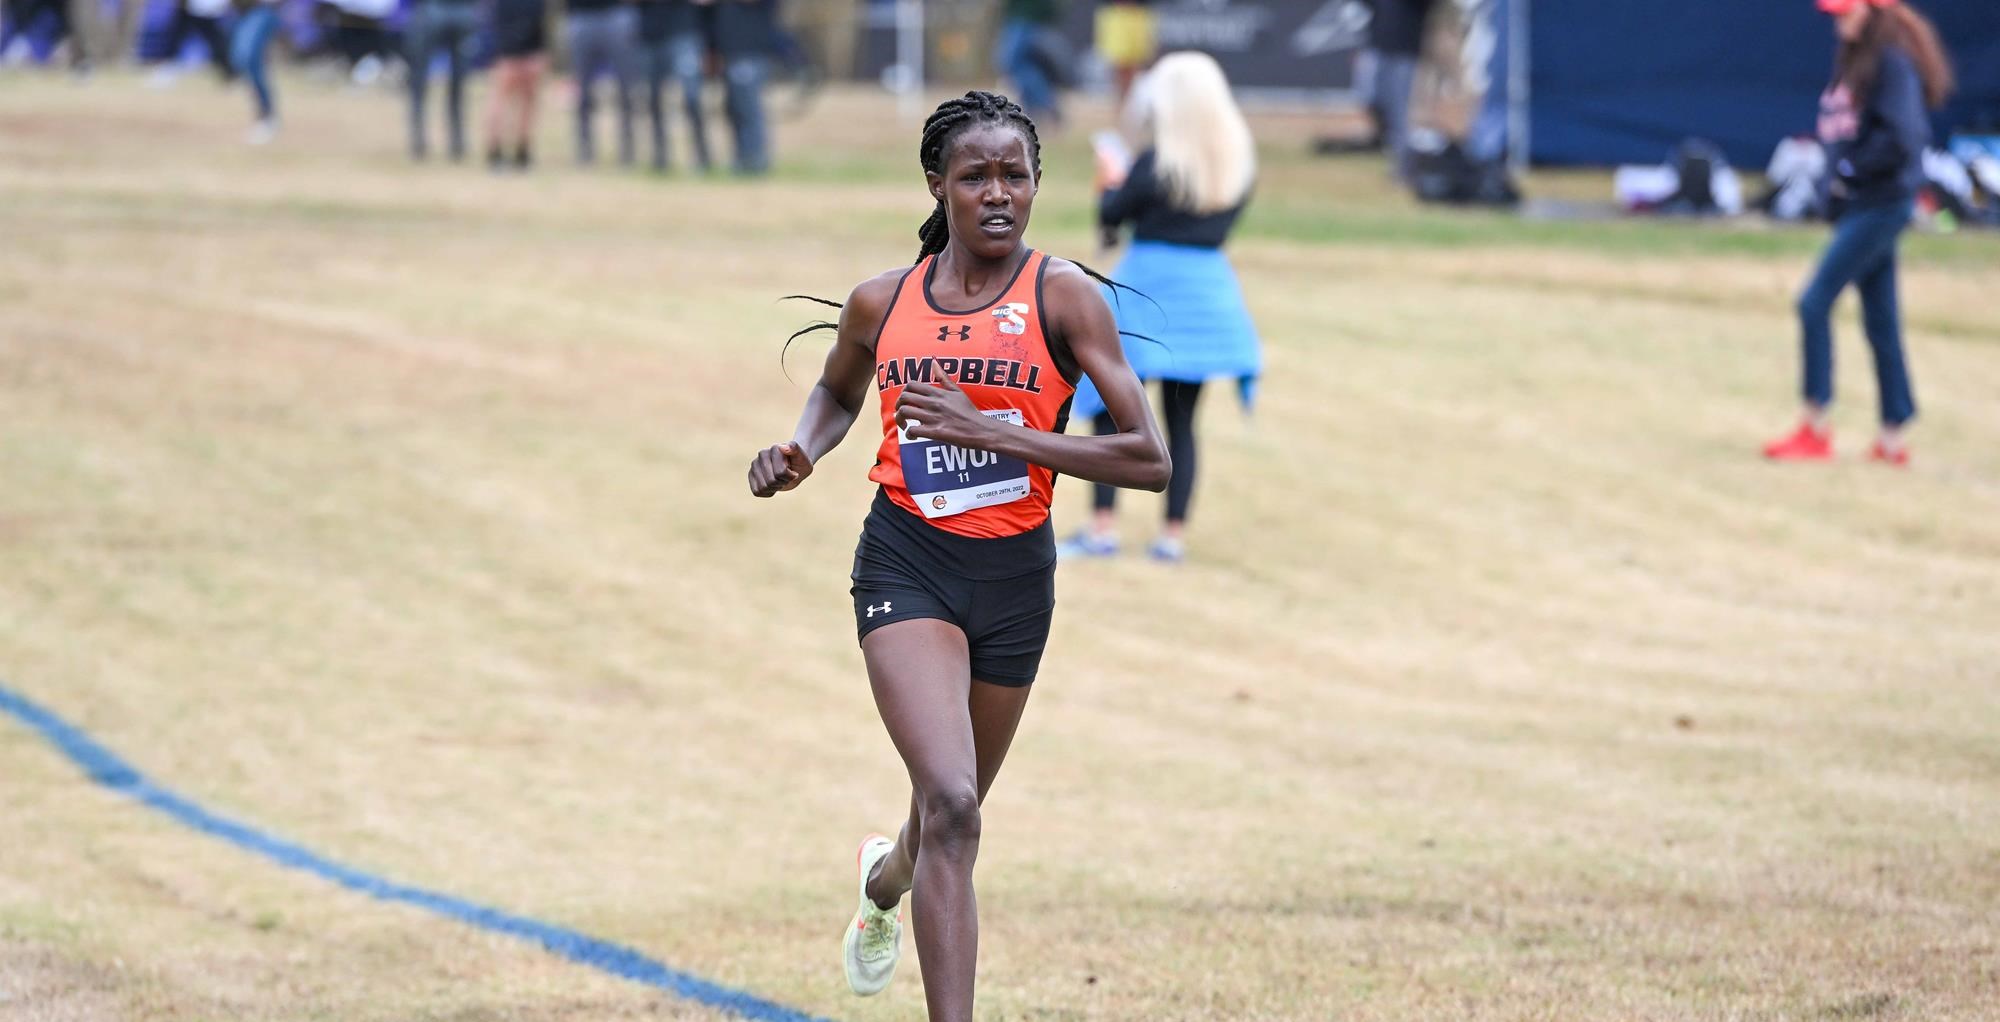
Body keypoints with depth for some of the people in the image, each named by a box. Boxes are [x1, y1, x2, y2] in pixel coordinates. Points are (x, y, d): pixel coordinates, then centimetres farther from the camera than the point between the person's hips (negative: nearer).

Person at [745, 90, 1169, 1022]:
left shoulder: (1061, 295, -9)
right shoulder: (882, 303, 0)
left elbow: (1149, 460, -14)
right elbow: (837, 392, 23)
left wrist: (996, 434, -21)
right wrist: (800, 450, 1)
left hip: (1015, 574, 1)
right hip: (907, 562, -1)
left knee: (954, 810, 20)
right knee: (950, 803, -21)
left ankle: (885, 880, 57)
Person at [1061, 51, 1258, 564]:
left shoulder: (1156, 163, -16)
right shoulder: (1239, 162, 0)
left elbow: (1110, 215, -7)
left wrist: (1111, 184, 16)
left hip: (1149, 285, -5)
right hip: (1207, 286, 5)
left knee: (1110, 408, 5)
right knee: (1181, 420, 11)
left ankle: (1103, 527, -1)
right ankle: (1174, 534, 9)